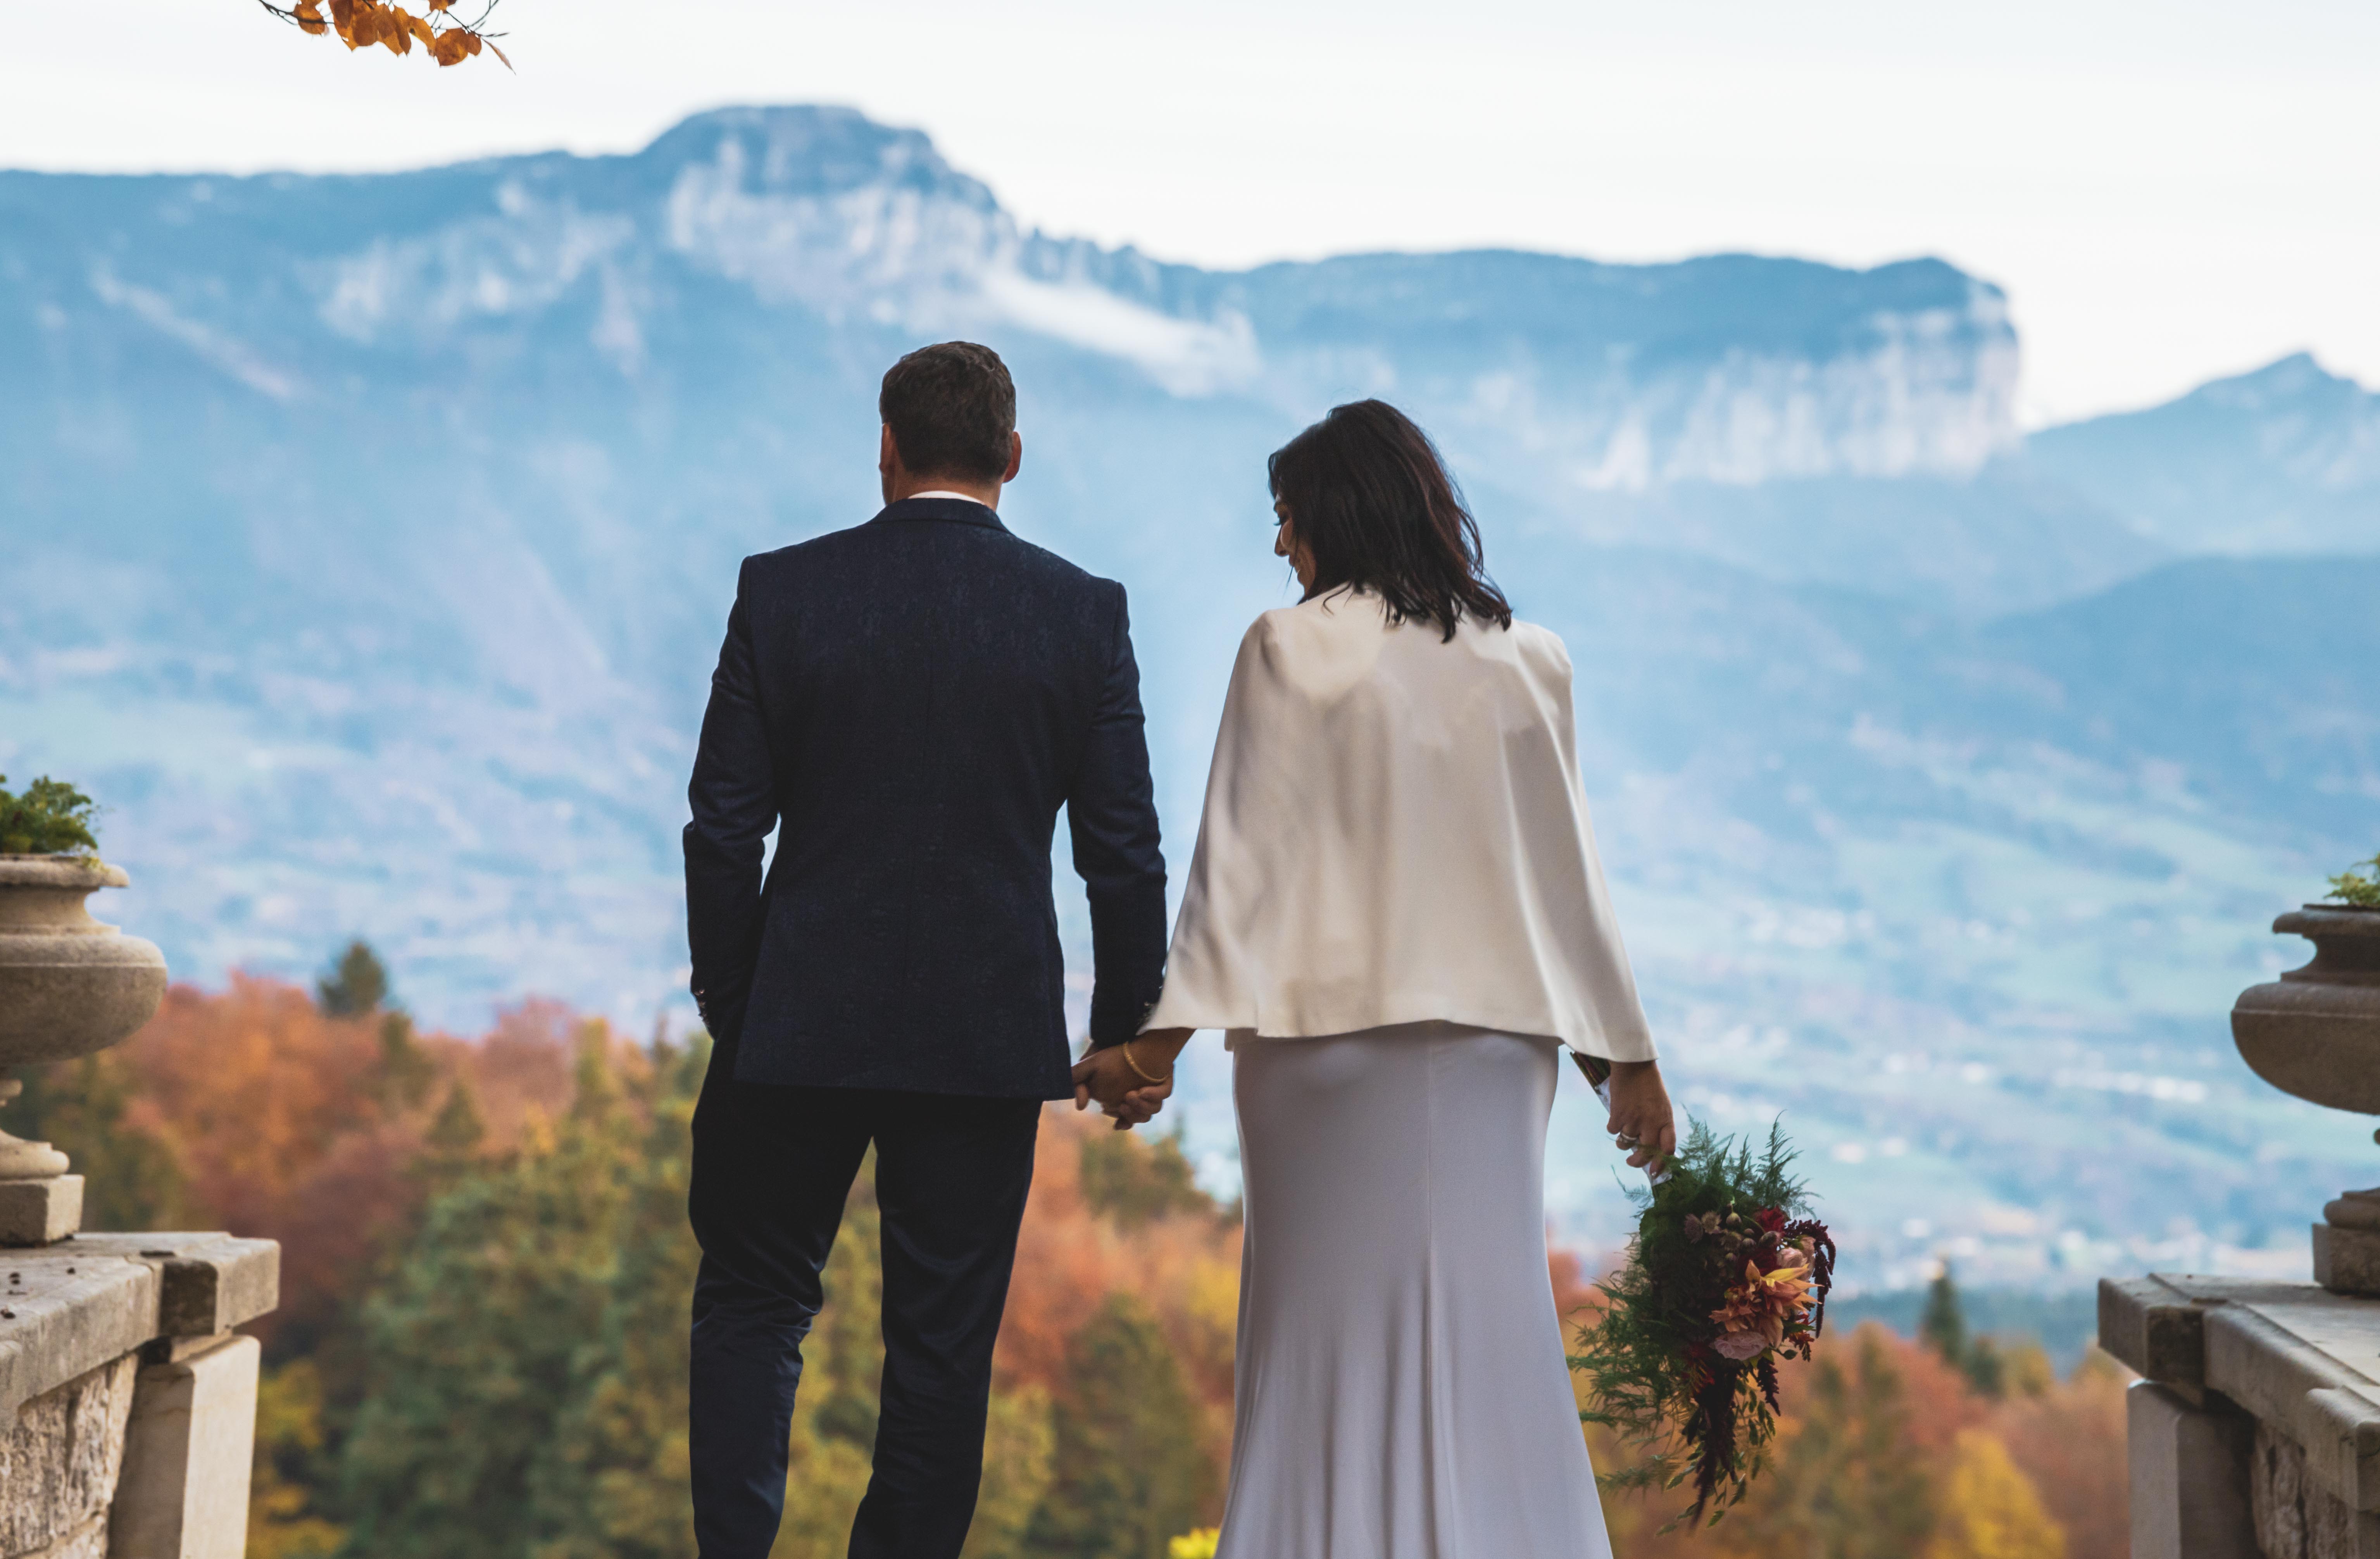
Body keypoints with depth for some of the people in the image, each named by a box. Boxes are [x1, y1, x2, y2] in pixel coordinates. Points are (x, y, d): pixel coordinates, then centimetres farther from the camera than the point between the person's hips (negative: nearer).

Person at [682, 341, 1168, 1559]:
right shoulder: (1084, 612, -2)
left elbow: (723, 828, -2)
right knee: (944, 1333, 9)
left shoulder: (782, 591, -3)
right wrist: (1125, 1033, 9)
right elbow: (1124, 851, -2)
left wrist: (726, 997, 10)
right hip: (990, 1034, 0)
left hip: (800, 1022, 0)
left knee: (752, 1301, 13)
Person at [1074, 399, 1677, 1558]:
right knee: (1487, 1325, 7)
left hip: (1334, 1032, -3)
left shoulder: (1291, 649, -4)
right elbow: (1569, 875, 11)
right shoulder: (1529, 661, 9)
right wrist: (1628, 1057, 16)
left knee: (1337, 1333, 2)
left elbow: (1241, 863, -8)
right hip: (1496, 1040, 4)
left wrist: (1158, 1039, -7)